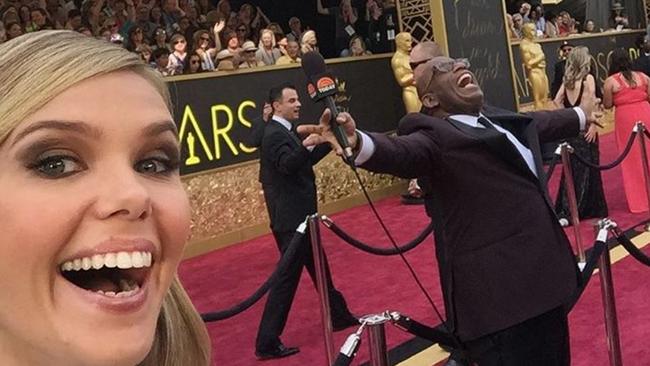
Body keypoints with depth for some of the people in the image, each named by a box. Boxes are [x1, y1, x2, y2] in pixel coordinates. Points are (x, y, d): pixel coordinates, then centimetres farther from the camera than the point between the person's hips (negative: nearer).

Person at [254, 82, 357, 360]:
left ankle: (339, 316, 40)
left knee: (319, 269, 23)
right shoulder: (275, 134, -18)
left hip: (298, 217, 11)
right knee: (287, 278, -5)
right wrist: (308, 144, -52)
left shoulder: (283, 131, 14)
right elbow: (288, 164, -37)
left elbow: (306, 161, 20)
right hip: (291, 220, -11)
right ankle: (267, 343, 1)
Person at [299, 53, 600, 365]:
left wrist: (581, 115, 54)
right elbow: (402, 152, -32)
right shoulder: (436, 137, -11)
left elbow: (541, 123, 36)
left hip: (543, 278, 9)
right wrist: (357, 143, -54)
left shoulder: (500, 119, 15)